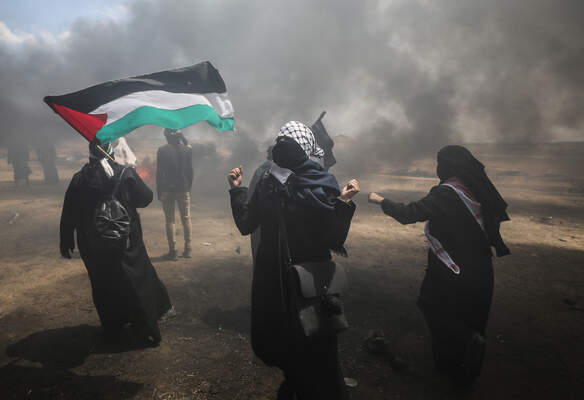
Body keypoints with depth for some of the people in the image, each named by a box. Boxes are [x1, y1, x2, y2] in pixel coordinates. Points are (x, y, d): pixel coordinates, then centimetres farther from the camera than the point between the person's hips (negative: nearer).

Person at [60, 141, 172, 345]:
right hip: (127, 243, -1)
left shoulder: (79, 179, -5)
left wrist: (66, 242, 10)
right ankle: (148, 331, 13)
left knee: (104, 286, 16)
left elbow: (68, 215, -1)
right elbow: (146, 198, -1)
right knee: (138, 283, 8)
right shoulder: (125, 173, -10)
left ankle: (112, 330, 29)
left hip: (93, 247, 2)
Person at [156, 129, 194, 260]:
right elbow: (190, 170, 3)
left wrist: (159, 191, 2)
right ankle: (188, 249, 14)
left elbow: (159, 173, -5)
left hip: (167, 189, -2)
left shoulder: (162, 150, -5)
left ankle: (172, 251, 5)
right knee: (186, 218, 10)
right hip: (183, 189, 2)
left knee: (169, 219, 4)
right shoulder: (187, 149, 0)